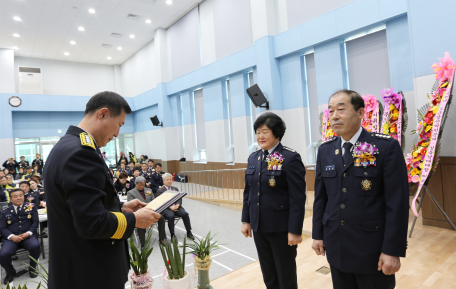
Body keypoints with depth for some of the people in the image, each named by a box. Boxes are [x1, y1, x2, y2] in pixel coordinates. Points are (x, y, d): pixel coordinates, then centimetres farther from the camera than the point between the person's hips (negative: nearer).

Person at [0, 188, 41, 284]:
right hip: (11, 238, 1)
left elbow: (35, 222, 6)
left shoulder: (31, 207, 12)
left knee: (35, 246, -33)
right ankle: (10, 272, 8)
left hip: (28, 236, -1)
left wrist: (28, 233, -12)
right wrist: (12, 236, -13)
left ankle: (32, 268, -1)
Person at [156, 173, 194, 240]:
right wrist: (170, 207, -18)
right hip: (166, 208, -3)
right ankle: (172, 235, -23)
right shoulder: (160, 190, 9)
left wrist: (177, 205, -11)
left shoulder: (175, 189, 23)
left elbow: (179, 199, 13)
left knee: (185, 214, -25)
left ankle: (189, 232, -13)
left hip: (176, 207, 4)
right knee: (171, 216, -36)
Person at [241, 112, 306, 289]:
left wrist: (295, 230, -16)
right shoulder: (253, 158, 6)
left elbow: (298, 198, -15)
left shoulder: (290, 158, -13)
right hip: (259, 227, 6)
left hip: (281, 228, -6)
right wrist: (246, 220, 10)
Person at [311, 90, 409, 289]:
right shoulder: (325, 150, 3)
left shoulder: (387, 147, -11)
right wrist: (318, 234, 8)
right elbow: (320, 197, 7)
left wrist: (392, 250, -13)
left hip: (372, 248, -4)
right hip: (336, 246, 4)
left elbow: (397, 203, -12)